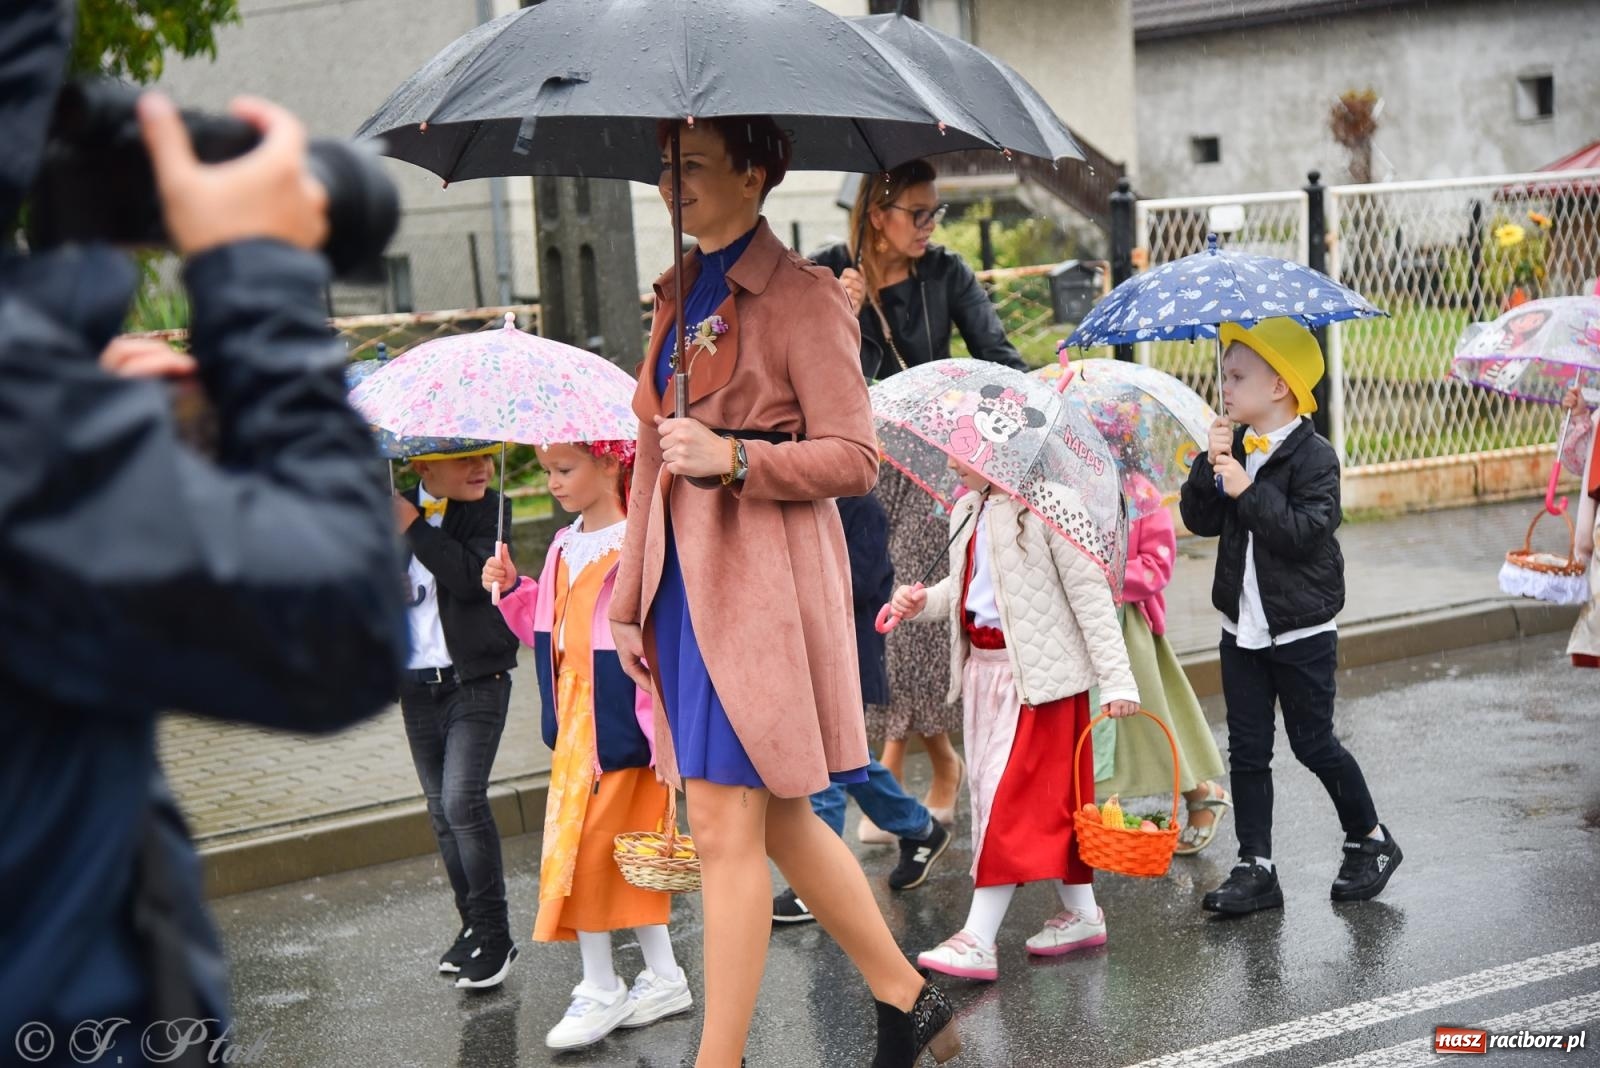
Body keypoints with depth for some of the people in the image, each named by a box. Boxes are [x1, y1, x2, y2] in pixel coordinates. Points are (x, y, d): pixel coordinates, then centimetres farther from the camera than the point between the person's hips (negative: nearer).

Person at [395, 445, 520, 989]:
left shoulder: (489, 510, -4)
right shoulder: (394, 512, 8)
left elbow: (471, 578, -21)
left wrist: (414, 528, -18)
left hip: (475, 681, -5)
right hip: (416, 687, 5)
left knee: (463, 800, -15)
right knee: (441, 810, 10)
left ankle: (494, 936, -5)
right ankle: (473, 924, 23)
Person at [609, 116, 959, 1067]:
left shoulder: (802, 297, -8)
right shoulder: (680, 295, 16)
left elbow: (854, 459, -10)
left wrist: (732, 457, -23)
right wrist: (632, 597, 17)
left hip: (762, 579, -8)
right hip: (686, 577, 8)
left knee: (727, 825, -6)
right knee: (779, 820, 14)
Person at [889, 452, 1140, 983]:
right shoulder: (968, 509, 10)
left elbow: (1089, 591, -14)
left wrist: (1116, 678, -16)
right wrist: (923, 600, 0)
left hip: (1037, 674, -8)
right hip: (982, 667, 8)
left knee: (1012, 797, -8)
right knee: (1046, 799, 13)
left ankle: (978, 940, -8)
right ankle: (1082, 912, 25)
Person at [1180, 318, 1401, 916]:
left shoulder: (1313, 456, -14)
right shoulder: (1234, 448, 5)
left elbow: (1306, 531, -25)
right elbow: (1199, 521, 1)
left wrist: (1247, 490, -27)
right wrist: (1208, 467, -14)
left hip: (1302, 630, -6)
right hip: (1243, 629, 6)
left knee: (1313, 743, 4)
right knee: (1247, 749, 6)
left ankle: (1371, 840, 25)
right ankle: (1255, 868, 12)